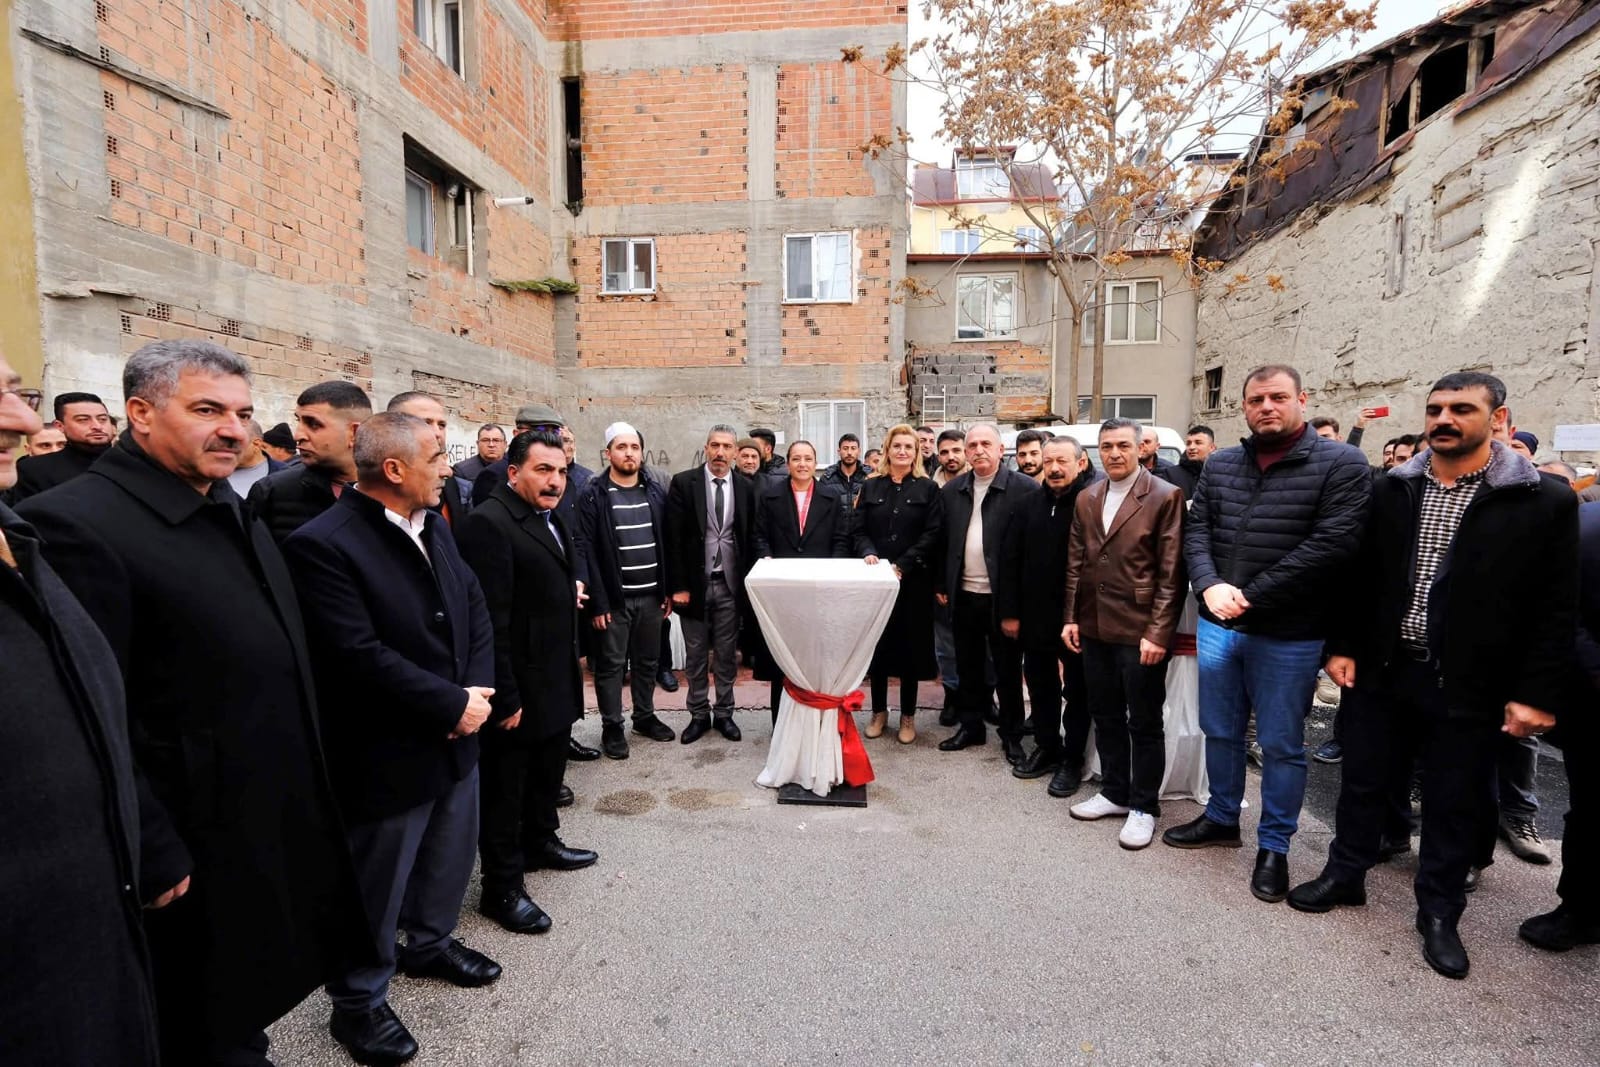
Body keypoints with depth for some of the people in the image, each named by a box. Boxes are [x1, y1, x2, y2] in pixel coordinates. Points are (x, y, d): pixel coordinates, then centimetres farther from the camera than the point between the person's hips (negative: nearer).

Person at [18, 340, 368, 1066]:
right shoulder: (78, 523, -20)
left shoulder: (233, 514, 7)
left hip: (282, 828, 7)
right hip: (203, 850, -7)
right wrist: (155, 859, -17)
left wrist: (311, 787, 14)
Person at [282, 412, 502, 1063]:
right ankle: (359, 1002, 37)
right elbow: (360, 656, -27)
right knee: (377, 890, 13)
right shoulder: (322, 544, -22)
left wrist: (477, 690, -10)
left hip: (456, 739, 8)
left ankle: (431, 943, 51)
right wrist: (453, 704, -20)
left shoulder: (434, 525, 3)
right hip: (388, 755, -7)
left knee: (450, 857, 25)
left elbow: (474, 607, 4)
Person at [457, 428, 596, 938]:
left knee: (548, 771, 24)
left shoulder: (550, 518, 9)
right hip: (518, 688, -9)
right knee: (505, 787, 8)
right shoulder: (488, 523, -21)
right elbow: (490, 621, -23)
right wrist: (505, 698, -22)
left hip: (556, 682, 9)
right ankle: (501, 887, 25)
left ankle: (541, 841, 45)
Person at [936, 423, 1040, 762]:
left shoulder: (1025, 489, -10)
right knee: (968, 667, 16)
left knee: (1007, 670, 10)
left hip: (1002, 597, -4)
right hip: (963, 595, 4)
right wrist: (941, 585, 7)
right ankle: (971, 726, 32)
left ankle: (1012, 736, 26)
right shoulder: (952, 491, 6)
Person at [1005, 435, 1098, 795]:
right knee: (1039, 683, 17)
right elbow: (1013, 556, 7)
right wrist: (1012, 609, 4)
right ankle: (1046, 747, 35)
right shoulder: (1034, 502, 6)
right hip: (1035, 614, 6)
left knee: (1076, 690, 10)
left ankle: (1072, 760, 25)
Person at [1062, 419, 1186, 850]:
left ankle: (1143, 807, 25)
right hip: (1094, 629, 5)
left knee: (1144, 722, 8)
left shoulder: (1166, 496, -7)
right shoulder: (1086, 499, 10)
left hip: (1141, 632, -5)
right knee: (1105, 716, 17)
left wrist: (1158, 633, -14)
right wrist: (1071, 617, 7)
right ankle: (1114, 792, 34)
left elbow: (1171, 573, -11)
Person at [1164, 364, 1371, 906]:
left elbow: (1331, 544, -17)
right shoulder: (1219, 465, 7)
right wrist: (1210, 585, -14)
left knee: (1281, 745, 9)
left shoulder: (1341, 464, -7)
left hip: (1288, 634, -4)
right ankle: (1221, 818, 38)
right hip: (1216, 625, 5)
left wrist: (1250, 596, -18)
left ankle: (1274, 847, 27)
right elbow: (1196, 529, 5)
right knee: (1220, 731, 18)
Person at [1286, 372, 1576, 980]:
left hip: (1468, 686, -2)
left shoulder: (1545, 501, -6)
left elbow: (1557, 609, -5)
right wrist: (1343, 646, 2)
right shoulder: (1391, 491, 2)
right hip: (1384, 672, 3)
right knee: (1363, 782, 15)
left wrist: (1537, 693, -9)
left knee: (1456, 805, 13)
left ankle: (1439, 913, 32)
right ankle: (1345, 874, 35)